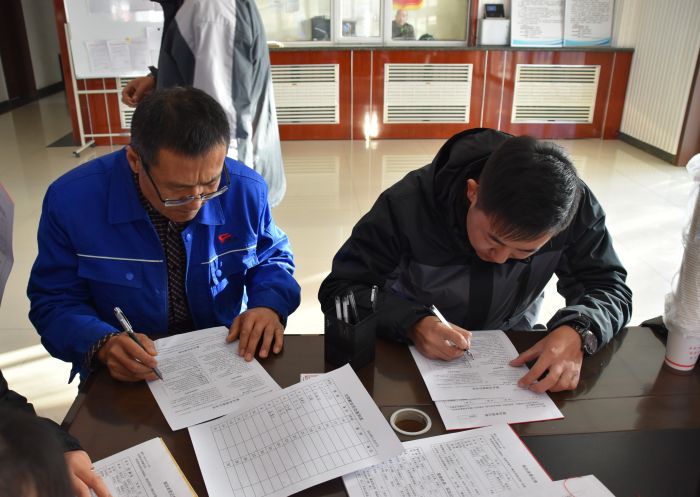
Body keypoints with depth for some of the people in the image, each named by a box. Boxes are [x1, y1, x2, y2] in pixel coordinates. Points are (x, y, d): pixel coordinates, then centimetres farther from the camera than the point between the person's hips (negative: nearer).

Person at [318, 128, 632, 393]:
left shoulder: (573, 206, -20)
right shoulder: (407, 204, -27)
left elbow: (610, 287, -11)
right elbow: (339, 289, -22)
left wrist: (577, 331, -34)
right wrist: (412, 323, -39)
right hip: (414, 351, -3)